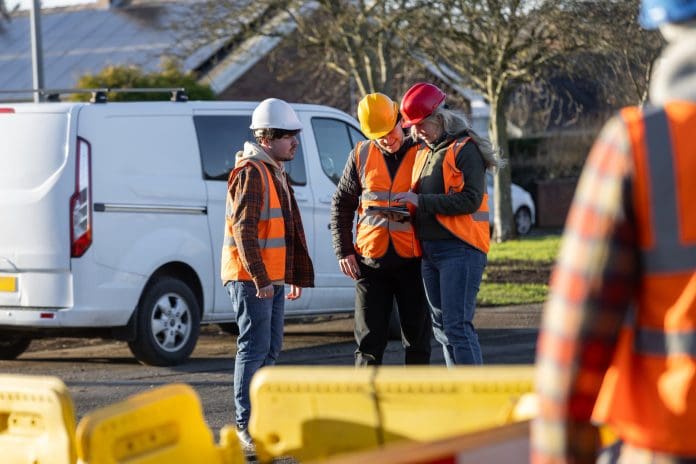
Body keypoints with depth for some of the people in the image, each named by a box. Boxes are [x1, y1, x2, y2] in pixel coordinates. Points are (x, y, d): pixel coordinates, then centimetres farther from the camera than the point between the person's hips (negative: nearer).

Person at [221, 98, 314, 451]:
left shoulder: (275, 172, 19)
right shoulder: (250, 173, -13)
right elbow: (244, 230, -20)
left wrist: (296, 275, 24)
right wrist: (259, 278, -24)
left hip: (271, 278, 10)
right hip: (250, 277, -10)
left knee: (270, 349, 12)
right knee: (255, 348, -10)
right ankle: (246, 428, -9)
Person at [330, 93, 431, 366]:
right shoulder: (361, 156, 5)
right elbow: (341, 205, 12)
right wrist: (343, 251, 4)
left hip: (412, 261, -2)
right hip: (371, 259, 2)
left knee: (417, 339, 5)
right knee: (369, 339, 5)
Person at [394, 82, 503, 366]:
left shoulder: (465, 150, -8)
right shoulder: (424, 153, 19)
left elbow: (471, 199, -19)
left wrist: (420, 201, -20)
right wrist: (410, 202, 5)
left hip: (459, 248, -9)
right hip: (430, 250, 9)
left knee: (457, 325, -14)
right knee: (441, 325, 11)